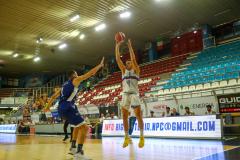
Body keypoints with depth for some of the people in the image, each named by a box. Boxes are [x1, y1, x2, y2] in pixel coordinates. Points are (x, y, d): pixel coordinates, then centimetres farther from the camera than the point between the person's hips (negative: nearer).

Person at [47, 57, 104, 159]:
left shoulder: (65, 85, 27)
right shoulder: (75, 80, 5)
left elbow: (54, 96, 30)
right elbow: (90, 73, 0)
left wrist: (47, 107, 38)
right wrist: (100, 65, 10)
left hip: (61, 109, 9)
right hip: (68, 108, -9)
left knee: (78, 126, 27)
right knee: (84, 127, -9)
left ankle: (73, 147, 29)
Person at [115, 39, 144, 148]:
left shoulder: (136, 70, 9)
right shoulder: (124, 70, 18)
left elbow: (133, 59, -7)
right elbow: (118, 59, 10)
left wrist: (130, 46, -6)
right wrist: (117, 47, 4)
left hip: (134, 94, -4)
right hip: (125, 94, 4)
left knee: (138, 116, -6)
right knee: (124, 116, 2)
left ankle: (141, 137, 4)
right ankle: (127, 137, 11)